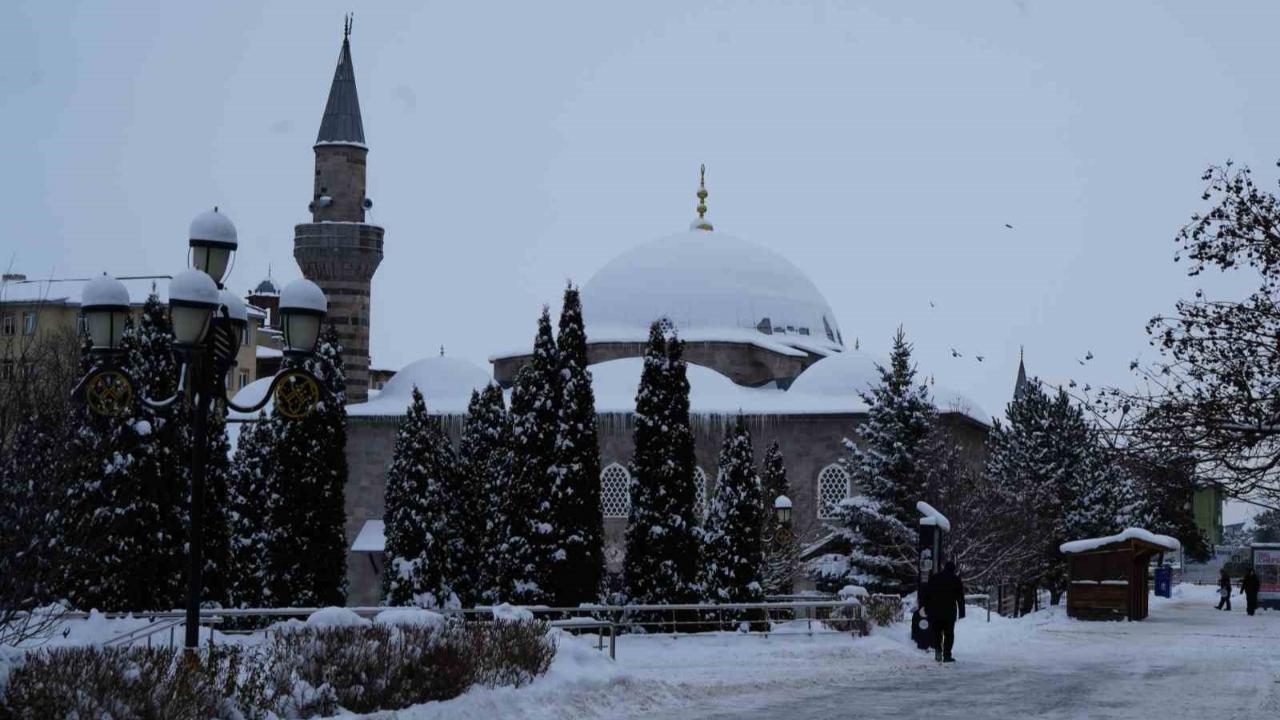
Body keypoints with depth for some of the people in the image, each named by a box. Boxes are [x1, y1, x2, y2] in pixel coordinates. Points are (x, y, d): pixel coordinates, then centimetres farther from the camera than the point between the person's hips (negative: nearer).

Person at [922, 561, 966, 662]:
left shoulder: (934, 578, 10)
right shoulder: (956, 580, 3)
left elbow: (927, 594, 10)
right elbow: (960, 598, 1)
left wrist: (926, 609, 13)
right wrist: (961, 612, 4)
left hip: (934, 611, 2)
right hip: (949, 611, -2)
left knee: (936, 632, 13)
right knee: (949, 633, 1)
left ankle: (937, 650, -5)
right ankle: (947, 655, -4)